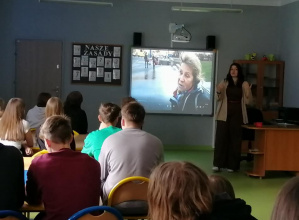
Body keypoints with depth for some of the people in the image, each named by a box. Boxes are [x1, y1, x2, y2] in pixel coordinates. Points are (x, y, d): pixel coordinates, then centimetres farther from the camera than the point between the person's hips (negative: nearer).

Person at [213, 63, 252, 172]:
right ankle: (218, 164, 0)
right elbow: (219, 98, 3)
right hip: (224, 113, 0)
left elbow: (247, 101, 4)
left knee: (235, 139, 3)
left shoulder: (244, 84, 5)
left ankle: (232, 165, 9)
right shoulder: (224, 82, 7)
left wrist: (248, 93, -16)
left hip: (237, 114, 0)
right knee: (221, 137, -4)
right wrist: (218, 92, -17)